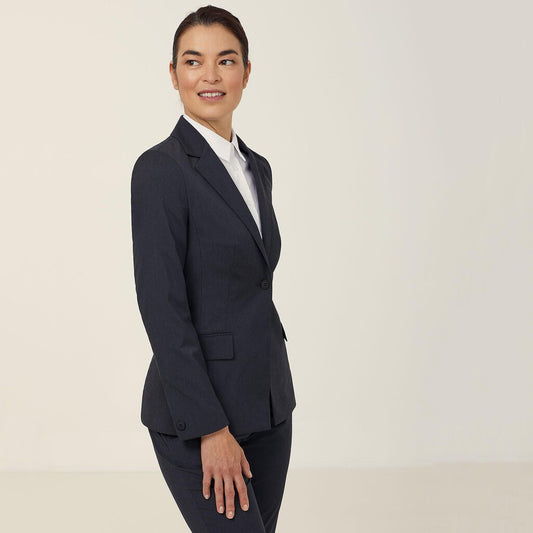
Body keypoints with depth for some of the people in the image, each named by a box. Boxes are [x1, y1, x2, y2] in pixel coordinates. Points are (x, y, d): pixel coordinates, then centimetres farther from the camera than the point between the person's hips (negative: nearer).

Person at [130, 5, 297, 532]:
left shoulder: (256, 168, 11)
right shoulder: (161, 169, -13)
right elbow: (161, 308, -17)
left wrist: (273, 397, 17)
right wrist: (211, 428, -19)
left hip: (267, 404, 8)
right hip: (195, 410, -8)